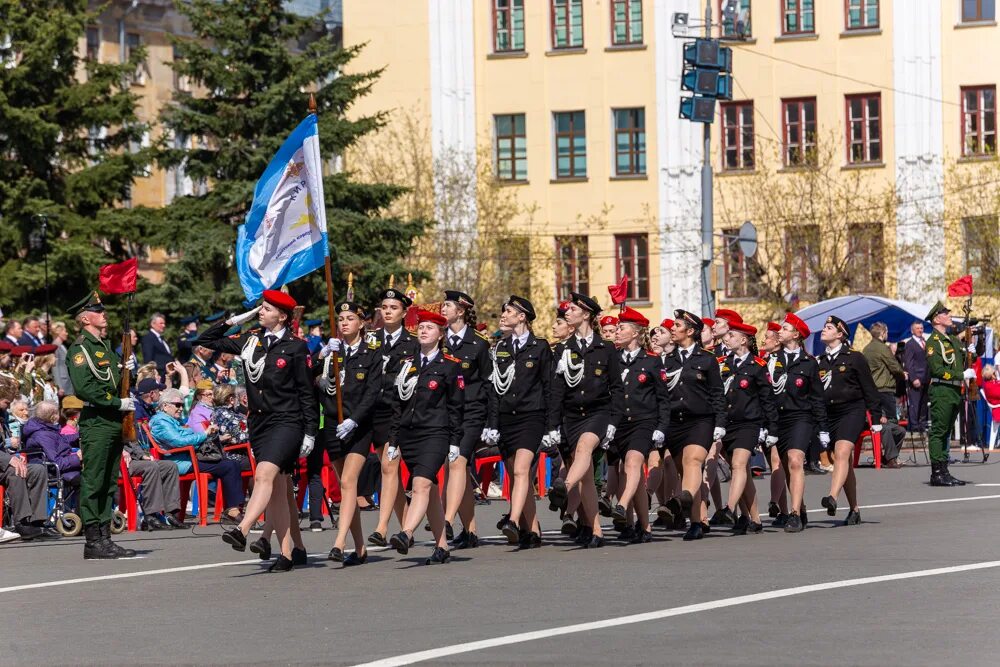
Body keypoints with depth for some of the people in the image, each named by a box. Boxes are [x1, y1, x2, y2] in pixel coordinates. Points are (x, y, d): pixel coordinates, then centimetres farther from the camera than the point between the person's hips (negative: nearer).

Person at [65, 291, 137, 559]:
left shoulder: (105, 345, 18)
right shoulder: (80, 348, -10)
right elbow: (84, 388, -20)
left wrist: (124, 371, 8)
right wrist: (118, 403, -18)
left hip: (114, 423, 9)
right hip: (96, 423, -9)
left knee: (109, 484, 11)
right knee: (93, 483, -6)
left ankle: (104, 539, 15)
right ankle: (92, 542, -5)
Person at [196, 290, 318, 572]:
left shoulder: (295, 348, -3)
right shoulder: (250, 340, 11)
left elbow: (307, 392, -3)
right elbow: (206, 340, 18)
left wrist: (310, 432, -7)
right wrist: (233, 321, 9)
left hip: (286, 422, -6)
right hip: (259, 422, 6)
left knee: (264, 475, -25)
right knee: (277, 490, 6)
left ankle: (241, 531, -39)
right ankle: (286, 554, 7)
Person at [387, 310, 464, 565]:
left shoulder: (450, 365, 1)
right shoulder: (406, 364, 14)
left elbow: (456, 406, 0)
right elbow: (397, 403, 15)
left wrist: (455, 442, -5)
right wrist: (393, 440, 11)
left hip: (435, 433, -5)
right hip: (408, 433, 5)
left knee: (422, 484, -21)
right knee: (430, 491, 9)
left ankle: (406, 535, -36)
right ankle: (442, 546, 13)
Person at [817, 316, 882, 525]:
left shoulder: (855, 358, -2)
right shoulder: (821, 361, 12)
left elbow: (869, 389, -1)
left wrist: (876, 418, -3)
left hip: (852, 411, -6)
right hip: (829, 416, 6)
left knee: (841, 453, -24)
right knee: (845, 463, 9)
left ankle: (833, 498, -40)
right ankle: (854, 510, 15)